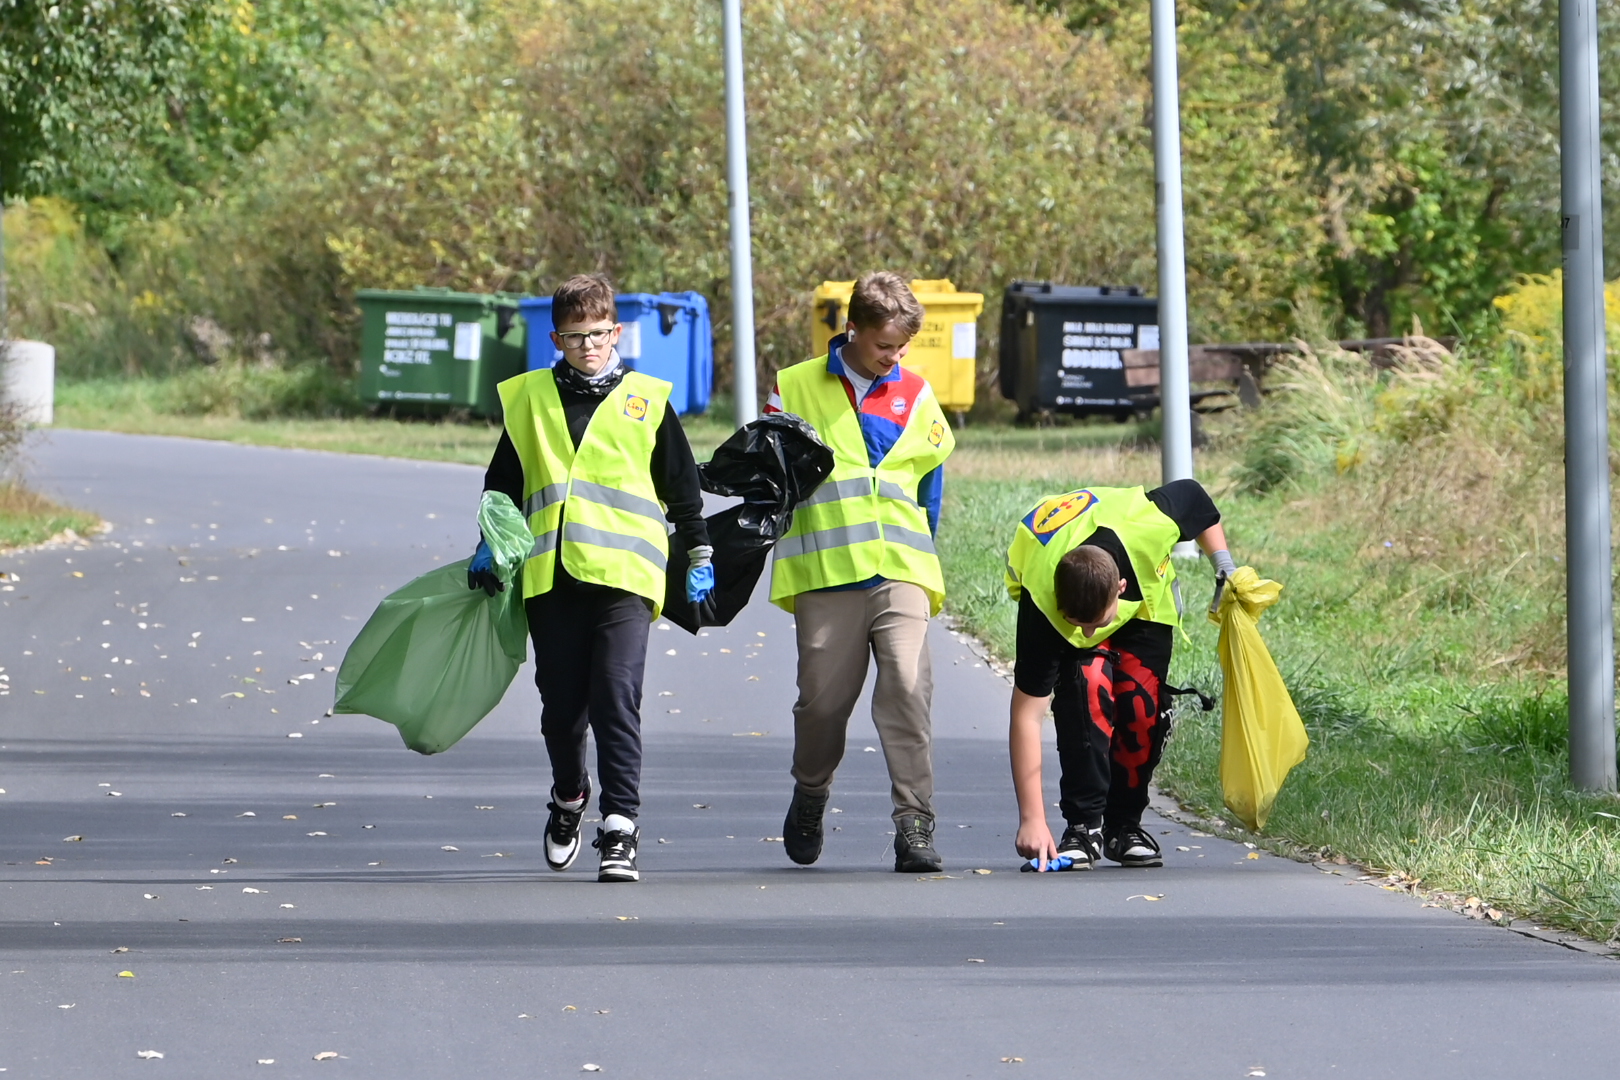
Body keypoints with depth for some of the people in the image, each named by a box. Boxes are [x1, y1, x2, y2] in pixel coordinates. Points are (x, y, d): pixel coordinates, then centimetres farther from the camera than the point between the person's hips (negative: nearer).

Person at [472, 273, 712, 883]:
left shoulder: (646, 400, 9)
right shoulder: (528, 399, 13)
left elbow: (683, 489, 14)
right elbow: (503, 484, 21)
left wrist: (698, 558, 13)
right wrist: (488, 547, 12)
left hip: (624, 575, -2)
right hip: (550, 577, 2)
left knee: (616, 697, -14)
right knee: (561, 706, 8)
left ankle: (619, 831, -14)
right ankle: (569, 796, 36)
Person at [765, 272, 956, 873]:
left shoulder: (914, 394, 12)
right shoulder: (795, 388, 6)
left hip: (901, 574, 1)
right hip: (824, 575, -1)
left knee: (908, 690, -14)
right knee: (823, 698, 4)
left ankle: (914, 824, -14)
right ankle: (809, 798, 31)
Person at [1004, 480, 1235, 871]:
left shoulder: (1150, 526, -41)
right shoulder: (1040, 607, -42)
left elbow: (1193, 495, -14)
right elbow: (1026, 713, -38)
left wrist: (1224, 565, -17)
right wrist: (1032, 819, -41)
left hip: (1147, 593, 2)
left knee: (1143, 704, -13)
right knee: (1088, 691, -27)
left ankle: (1125, 826, 5)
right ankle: (1084, 825, -17)